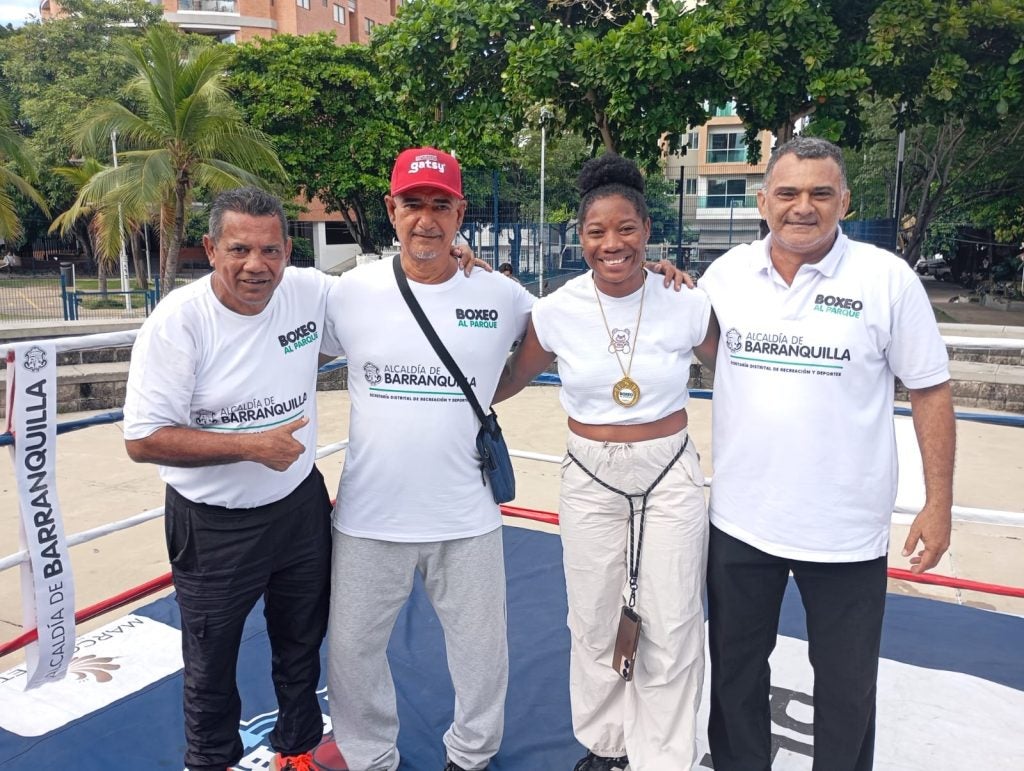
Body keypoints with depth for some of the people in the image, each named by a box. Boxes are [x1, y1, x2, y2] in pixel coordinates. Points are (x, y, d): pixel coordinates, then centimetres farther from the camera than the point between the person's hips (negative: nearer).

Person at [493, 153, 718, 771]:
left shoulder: (687, 304, -10)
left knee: (672, 632, 7)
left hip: (671, 477, -1)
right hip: (589, 480, 1)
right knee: (594, 625, 14)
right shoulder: (557, 311, -8)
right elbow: (510, 382, 7)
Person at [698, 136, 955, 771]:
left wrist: (939, 504, -5)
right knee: (735, 664, 20)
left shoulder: (888, 279, -9)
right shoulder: (727, 273, -3)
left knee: (847, 681, 16)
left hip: (847, 529, -2)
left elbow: (931, 390, -4)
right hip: (740, 520, 3)